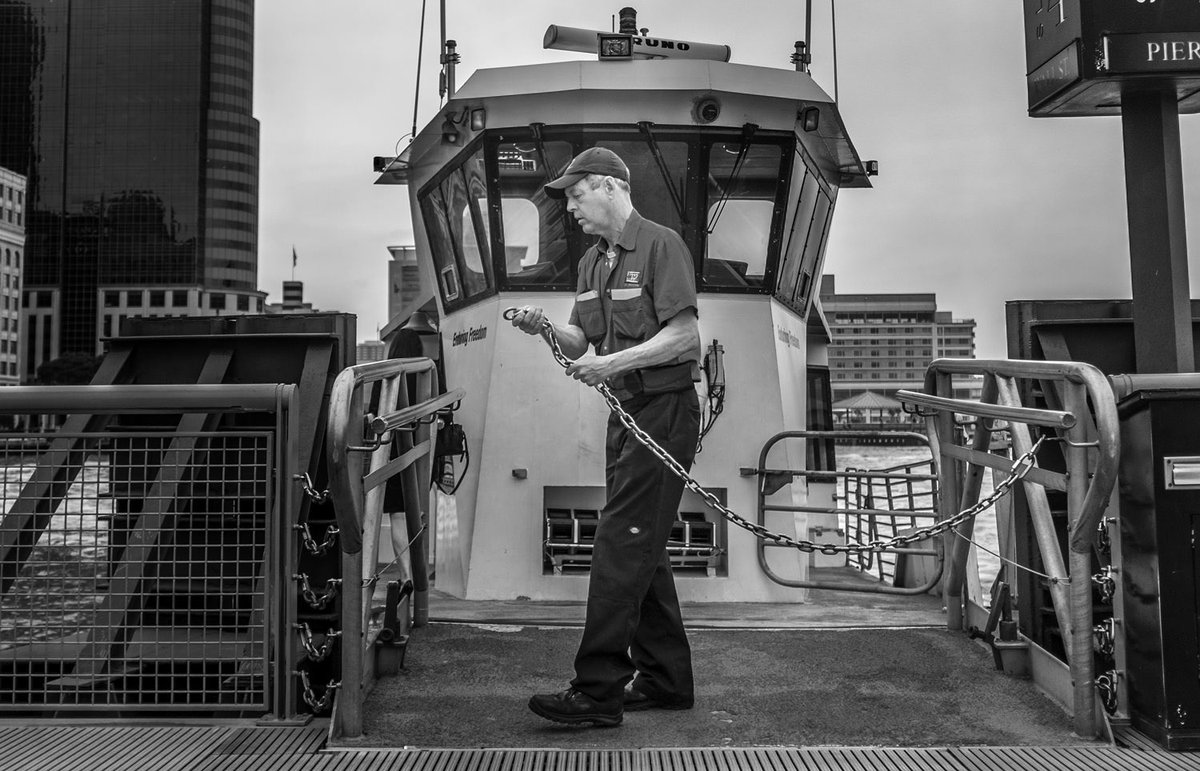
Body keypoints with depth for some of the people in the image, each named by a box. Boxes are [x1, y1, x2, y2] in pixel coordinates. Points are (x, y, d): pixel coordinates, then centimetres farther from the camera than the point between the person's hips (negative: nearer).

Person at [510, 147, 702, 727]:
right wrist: (547, 329, -5)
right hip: (625, 411, 9)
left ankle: (598, 689, -4)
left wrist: (612, 363, -23)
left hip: (664, 409, -9)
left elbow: (684, 336, -18)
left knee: (621, 544, -10)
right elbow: (584, 343, 15)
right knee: (642, 548, 12)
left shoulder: (661, 246, -10)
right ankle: (666, 679, 24)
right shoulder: (593, 261, 16)